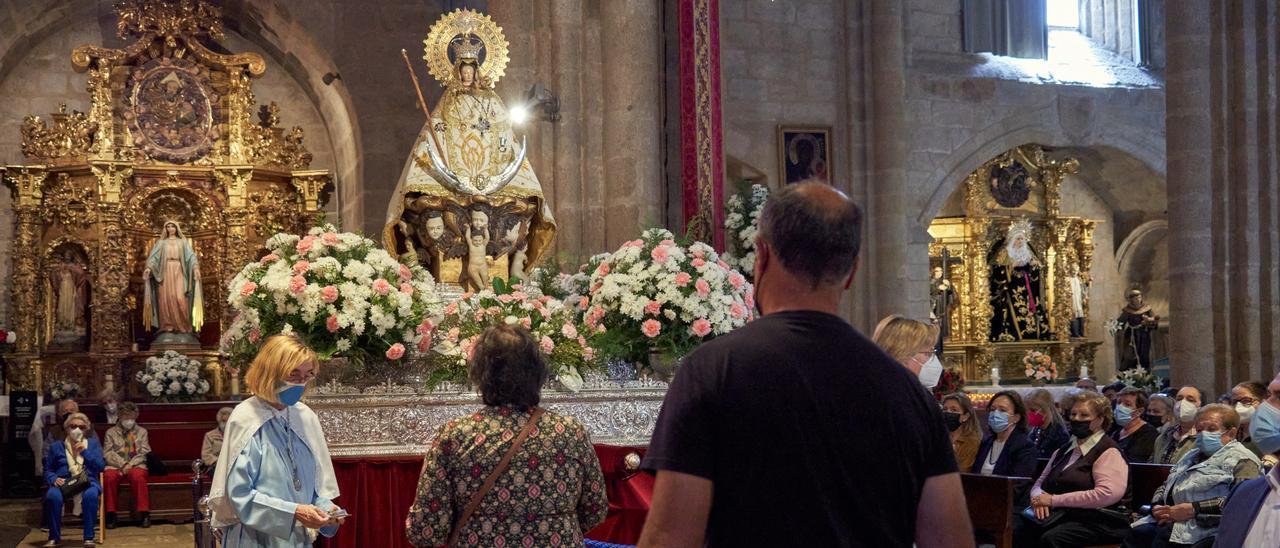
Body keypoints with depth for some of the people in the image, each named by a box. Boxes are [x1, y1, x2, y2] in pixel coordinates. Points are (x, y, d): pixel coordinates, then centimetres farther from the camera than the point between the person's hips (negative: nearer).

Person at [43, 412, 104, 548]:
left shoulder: (93, 443, 18)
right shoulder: (56, 446, 19)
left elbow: (101, 466, 6)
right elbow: (47, 470, 17)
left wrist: (85, 452, -4)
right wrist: (54, 479, -6)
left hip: (87, 482, 0)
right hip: (64, 484, 1)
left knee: (91, 495, -38)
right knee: (52, 496, -36)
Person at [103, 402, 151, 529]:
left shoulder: (142, 432, 19)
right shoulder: (111, 432, 16)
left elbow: (144, 453, 7)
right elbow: (108, 453, 4)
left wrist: (130, 464, -10)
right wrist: (122, 464, -12)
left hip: (136, 465, 0)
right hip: (116, 466, 0)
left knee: (137, 475, -36)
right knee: (109, 476, -34)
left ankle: (144, 514, -32)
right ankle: (111, 514, -26)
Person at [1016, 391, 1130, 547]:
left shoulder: (1108, 452, -1)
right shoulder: (1063, 451, 23)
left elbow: (1108, 494, -17)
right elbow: (1039, 483, 24)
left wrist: (1054, 500, -15)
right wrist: (1039, 499, -4)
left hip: (1095, 520, -6)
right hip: (1058, 516, 6)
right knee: (1018, 532, -25)